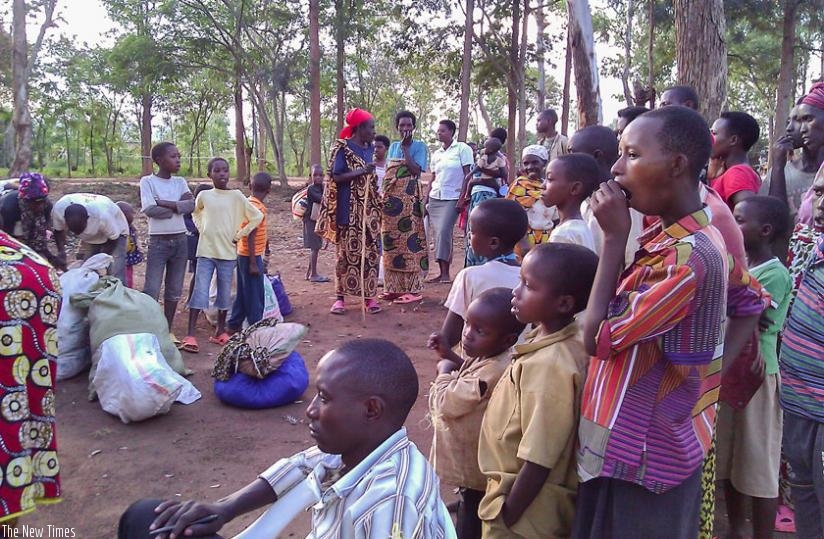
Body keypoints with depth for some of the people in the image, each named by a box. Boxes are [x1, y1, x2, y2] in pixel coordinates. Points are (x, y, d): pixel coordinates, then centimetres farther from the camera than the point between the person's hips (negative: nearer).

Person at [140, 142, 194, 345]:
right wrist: (177, 207, -11)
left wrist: (162, 202, -15)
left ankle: (168, 330, 21)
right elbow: (149, 210, -19)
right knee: (152, 291, -5)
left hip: (180, 240, 4)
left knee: (174, 290, 10)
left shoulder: (180, 182, 7)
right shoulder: (147, 181, -5)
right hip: (158, 242, -4)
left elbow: (190, 205, -9)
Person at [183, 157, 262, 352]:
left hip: (228, 252, 0)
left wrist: (239, 235, -3)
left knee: (225, 294, 8)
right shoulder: (204, 196, 3)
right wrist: (202, 228, 8)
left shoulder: (236, 196, -3)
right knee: (200, 292, -5)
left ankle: (220, 331, 21)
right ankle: (190, 335, -3)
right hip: (206, 251, 0)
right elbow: (195, 213, 24)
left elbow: (257, 217, -2)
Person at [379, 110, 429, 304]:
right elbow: (387, 173, 17)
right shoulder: (393, 146, 15)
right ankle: (394, 286, 14)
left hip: (409, 200, -6)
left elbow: (416, 170, -16)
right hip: (391, 199, 6)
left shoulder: (419, 146, -1)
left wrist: (405, 147, -12)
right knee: (390, 242, 6)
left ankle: (413, 288, -3)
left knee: (409, 241, -6)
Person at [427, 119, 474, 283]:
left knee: (443, 232, -17)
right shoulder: (436, 154, 15)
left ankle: (446, 273, -12)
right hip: (435, 198, 5)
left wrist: (462, 199, -13)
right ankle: (441, 272, 6)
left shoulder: (462, 149, -1)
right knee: (438, 233, 2)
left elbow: (468, 175, -6)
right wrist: (425, 199, 9)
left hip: (451, 198, -5)